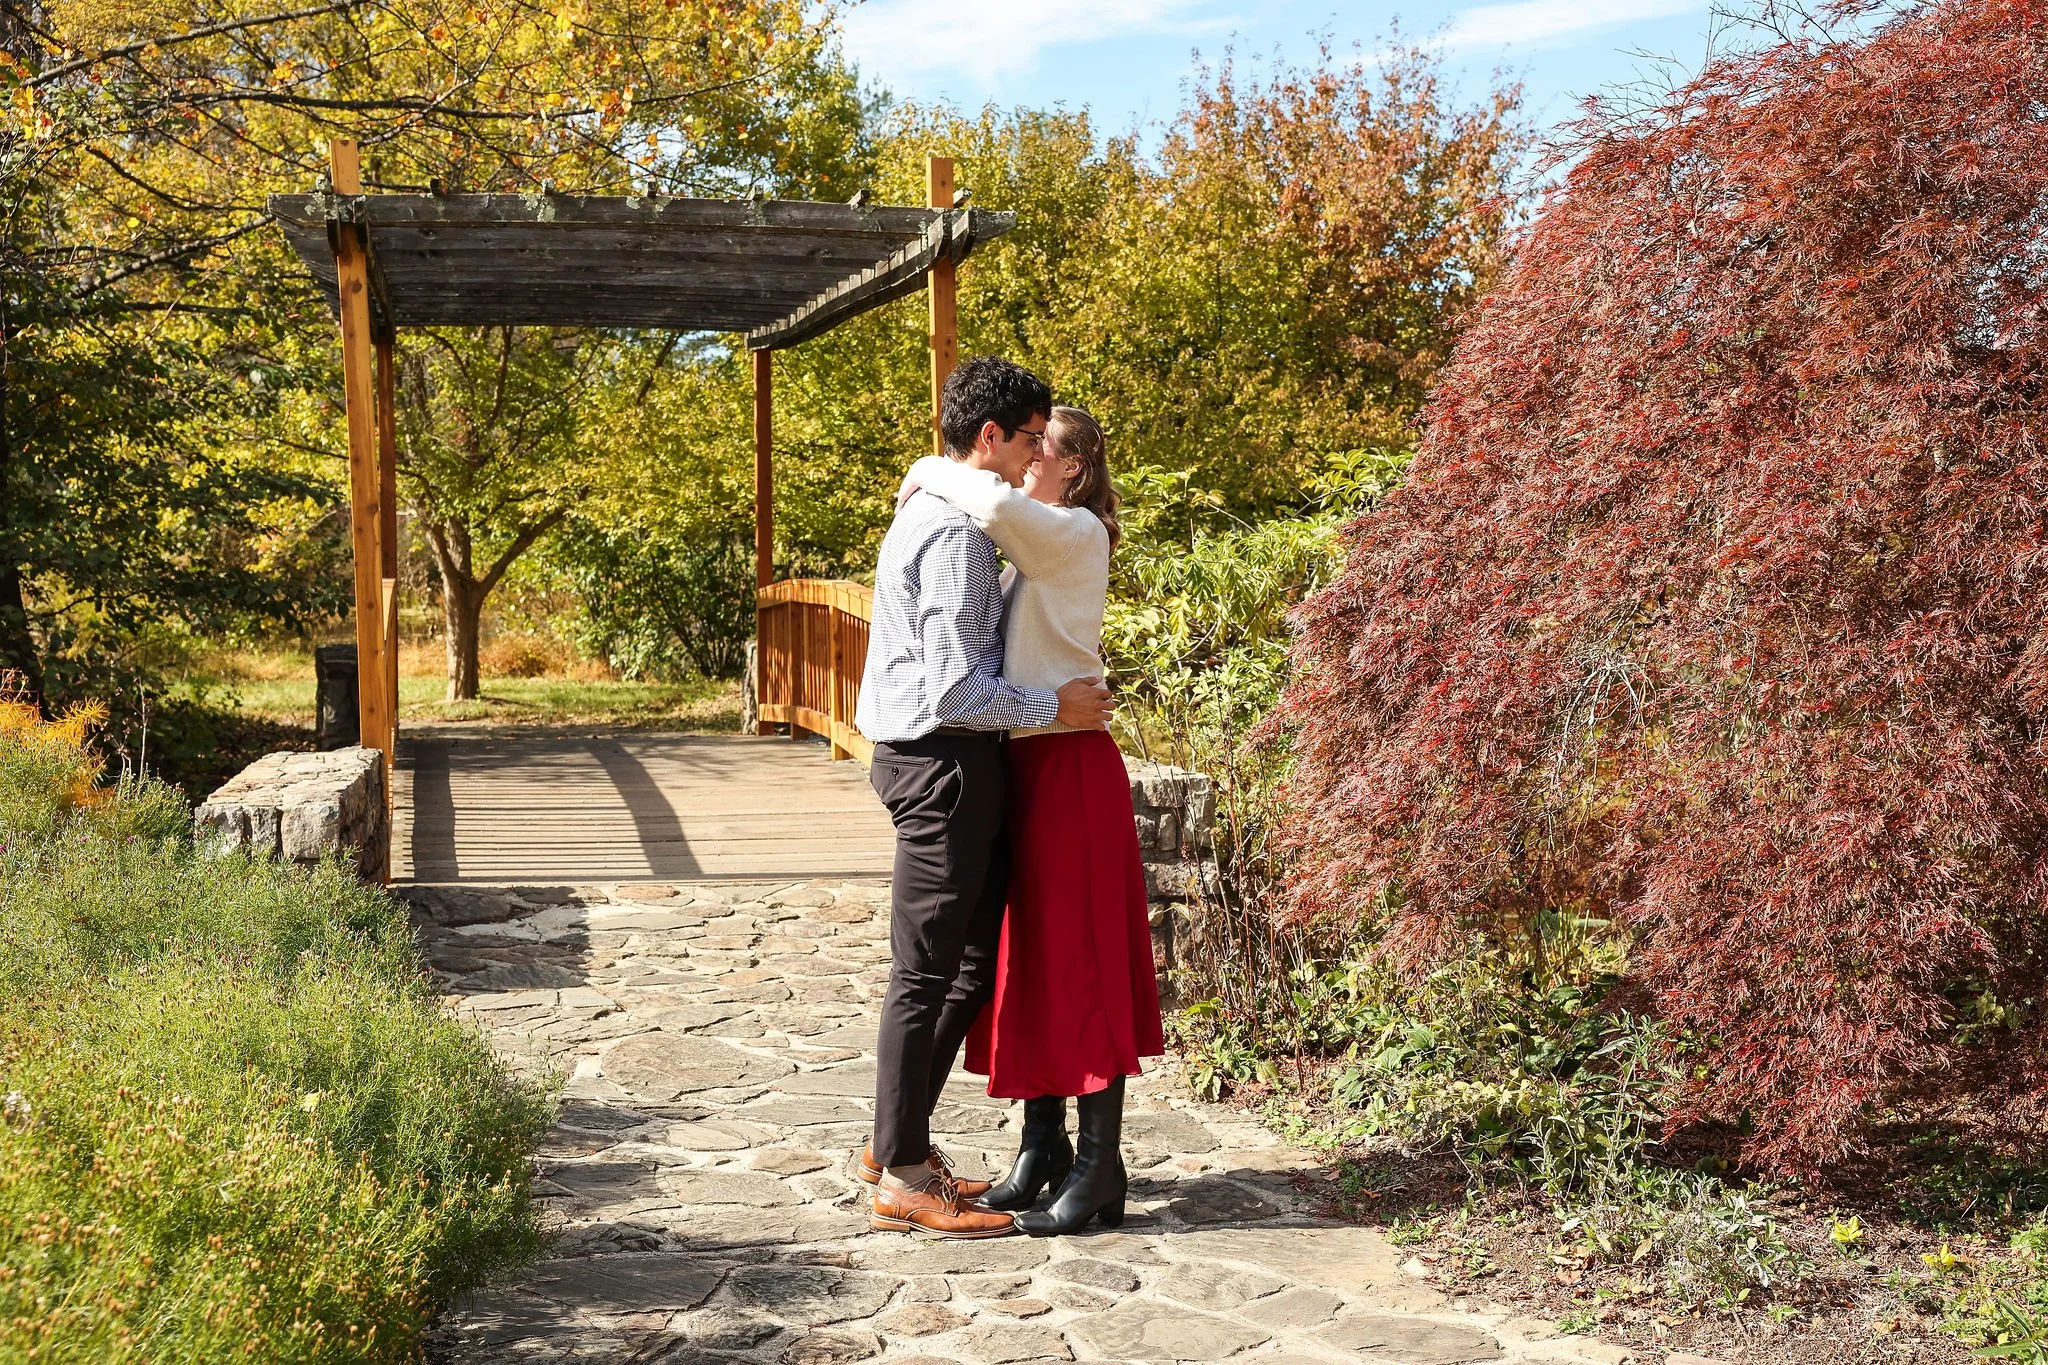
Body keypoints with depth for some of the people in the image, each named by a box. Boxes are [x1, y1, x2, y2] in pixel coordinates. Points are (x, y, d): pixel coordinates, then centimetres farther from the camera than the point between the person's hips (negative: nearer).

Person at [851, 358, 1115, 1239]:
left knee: (979, 953, 17)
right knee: (926, 971, -2)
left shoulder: (934, 508, 15)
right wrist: (1055, 708, -12)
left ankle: (899, 1142, 27)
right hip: (945, 761, -11)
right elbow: (957, 689, -22)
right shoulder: (956, 532, -18)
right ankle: (903, 1179, 10)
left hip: (943, 760, 11)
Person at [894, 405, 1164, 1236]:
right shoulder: (1033, 547, 18)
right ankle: (1042, 1146, 23)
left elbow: (999, 505, -29)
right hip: (1024, 764, 9)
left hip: (1069, 767, -9)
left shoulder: (1077, 533, -10)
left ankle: (1098, 1169, 4)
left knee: (1081, 961, -4)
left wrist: (931, 474, -15)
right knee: (1027, 957, 12)